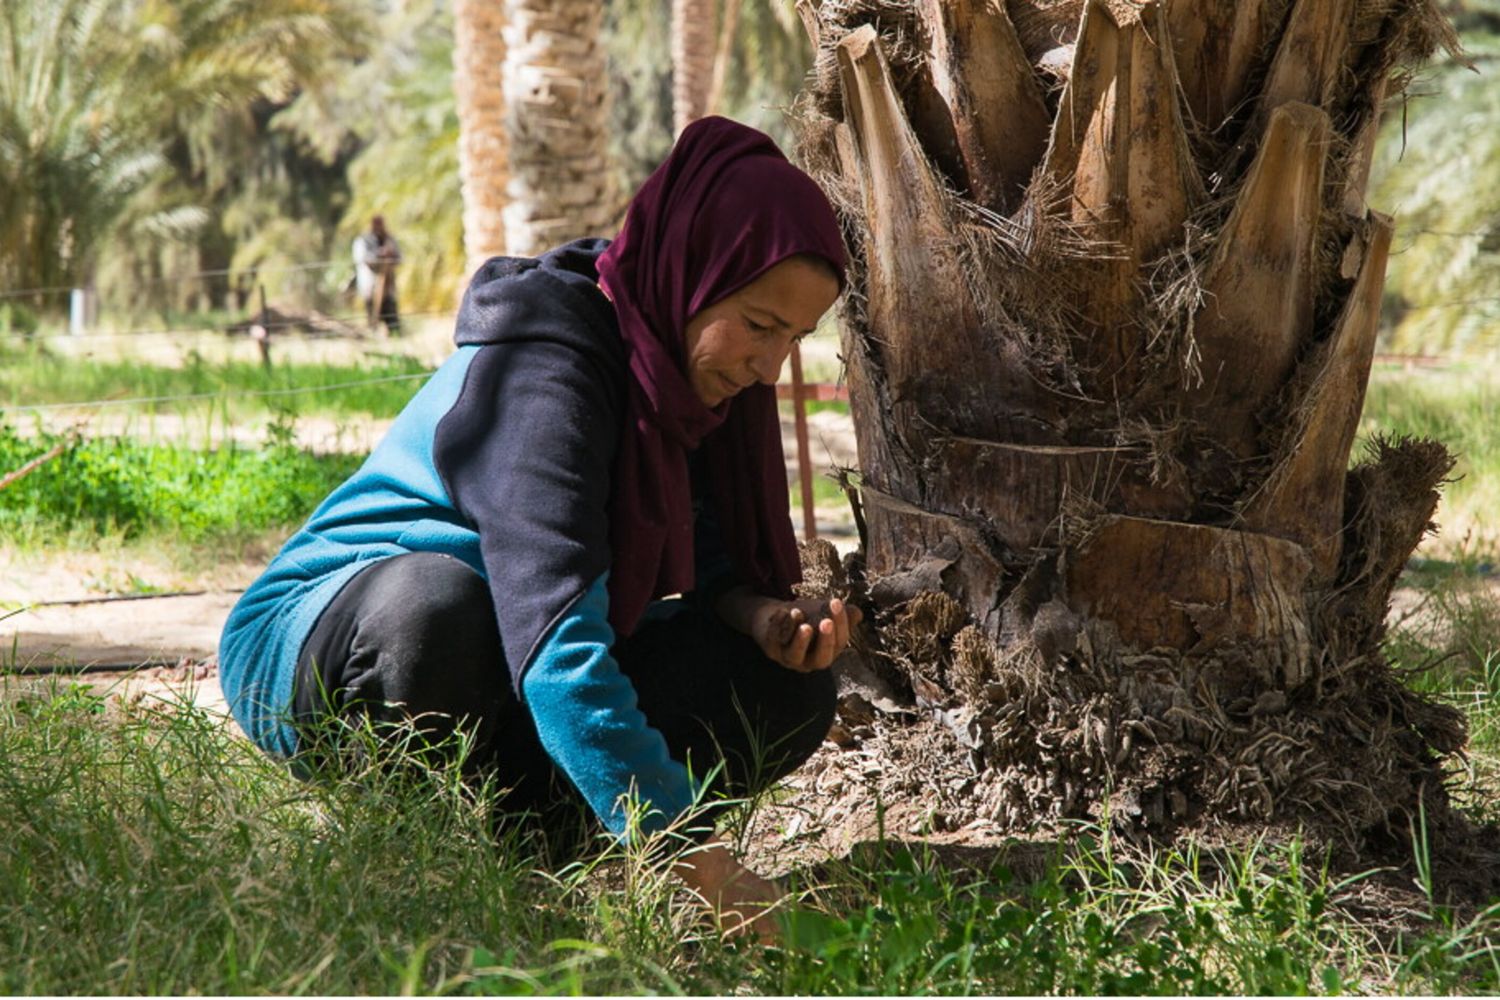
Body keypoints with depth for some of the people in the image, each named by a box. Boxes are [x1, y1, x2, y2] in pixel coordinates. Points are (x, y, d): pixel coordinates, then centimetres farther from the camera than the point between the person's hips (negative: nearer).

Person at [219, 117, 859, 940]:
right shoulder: (540, 376, -30)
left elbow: (704, 557, 10)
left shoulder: (685, 363, -5)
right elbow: (560, 657, -40)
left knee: (782, 691, -10)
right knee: (438, 604, -42)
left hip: (499, 683, 7)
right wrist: (704, 864, -45)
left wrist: (760, 614, -16)